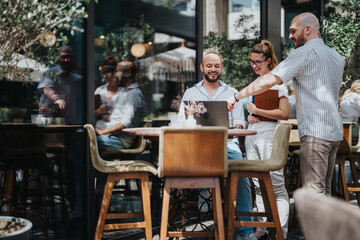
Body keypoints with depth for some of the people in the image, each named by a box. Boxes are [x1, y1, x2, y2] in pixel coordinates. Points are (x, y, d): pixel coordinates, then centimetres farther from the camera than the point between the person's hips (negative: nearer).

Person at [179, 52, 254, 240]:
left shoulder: (232, 93, 19)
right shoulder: (190, 93, 19)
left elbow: (239, 123, 11)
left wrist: (234, 128, -13)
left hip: (226, 142, 0)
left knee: (241, 174, -25)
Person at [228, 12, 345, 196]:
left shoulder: (305, 52, -8)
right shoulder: (337, 56, 19)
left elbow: (269, 81, -14)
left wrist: (236, 96, -5)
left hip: (315, 132, -9)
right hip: (335, 132, 9)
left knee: (314, 190, -10)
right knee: (324, 190, 12)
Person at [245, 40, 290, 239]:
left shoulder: (277, 82, -6)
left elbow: (284, 114, -14)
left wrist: (257, 111, -14)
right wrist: (250, 117, 6)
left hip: (270, 136, -8)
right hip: (252, 135, 8)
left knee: (276, 185, -7)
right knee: (258, 185, 9)